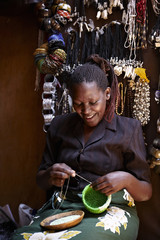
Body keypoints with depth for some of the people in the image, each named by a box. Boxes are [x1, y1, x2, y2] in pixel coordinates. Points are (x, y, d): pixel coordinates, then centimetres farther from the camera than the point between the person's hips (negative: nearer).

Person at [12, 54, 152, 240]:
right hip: (61, 207, 3)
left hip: (111, 211, -2)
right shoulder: (60, 125, 12)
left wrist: (126, 179, -18)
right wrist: (50, 176, -9)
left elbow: (145, 194, 5)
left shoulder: (128, 129, 3)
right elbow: (40, 181, 15)